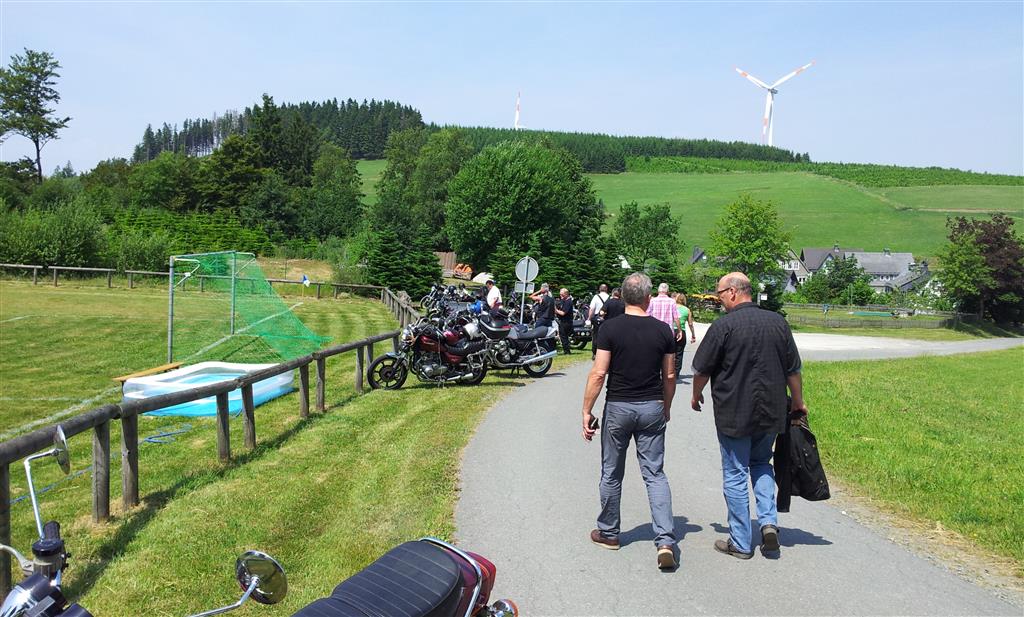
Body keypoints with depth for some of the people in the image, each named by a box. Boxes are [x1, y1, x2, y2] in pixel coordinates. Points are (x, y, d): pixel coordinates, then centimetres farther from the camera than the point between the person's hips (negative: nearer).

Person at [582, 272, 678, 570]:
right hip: (652, 408, 2)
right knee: (655, 474, 6)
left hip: (618, 407, -2)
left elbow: (599, 372, -12)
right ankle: (665, 540, -4)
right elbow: (669, 376, 5)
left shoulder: (611, 328, -9)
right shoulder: (663, 330, -1)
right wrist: (666, 409, 19)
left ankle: (608, 533, 27)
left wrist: (587, 411, -5)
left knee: (612, 474, 13)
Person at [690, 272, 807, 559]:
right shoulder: (777, 322, 1)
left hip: (733, 414, -5)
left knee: (735, 476, 6)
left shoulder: (724, 326, -14)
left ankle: (741, 543, 14)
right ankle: (769, 521, 9)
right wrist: (798, 403, 21)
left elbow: (702, 370, -7)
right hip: (771, 413, 5)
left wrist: (696, 396, 12)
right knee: (761, 463, 25)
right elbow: (793, 369, 8)